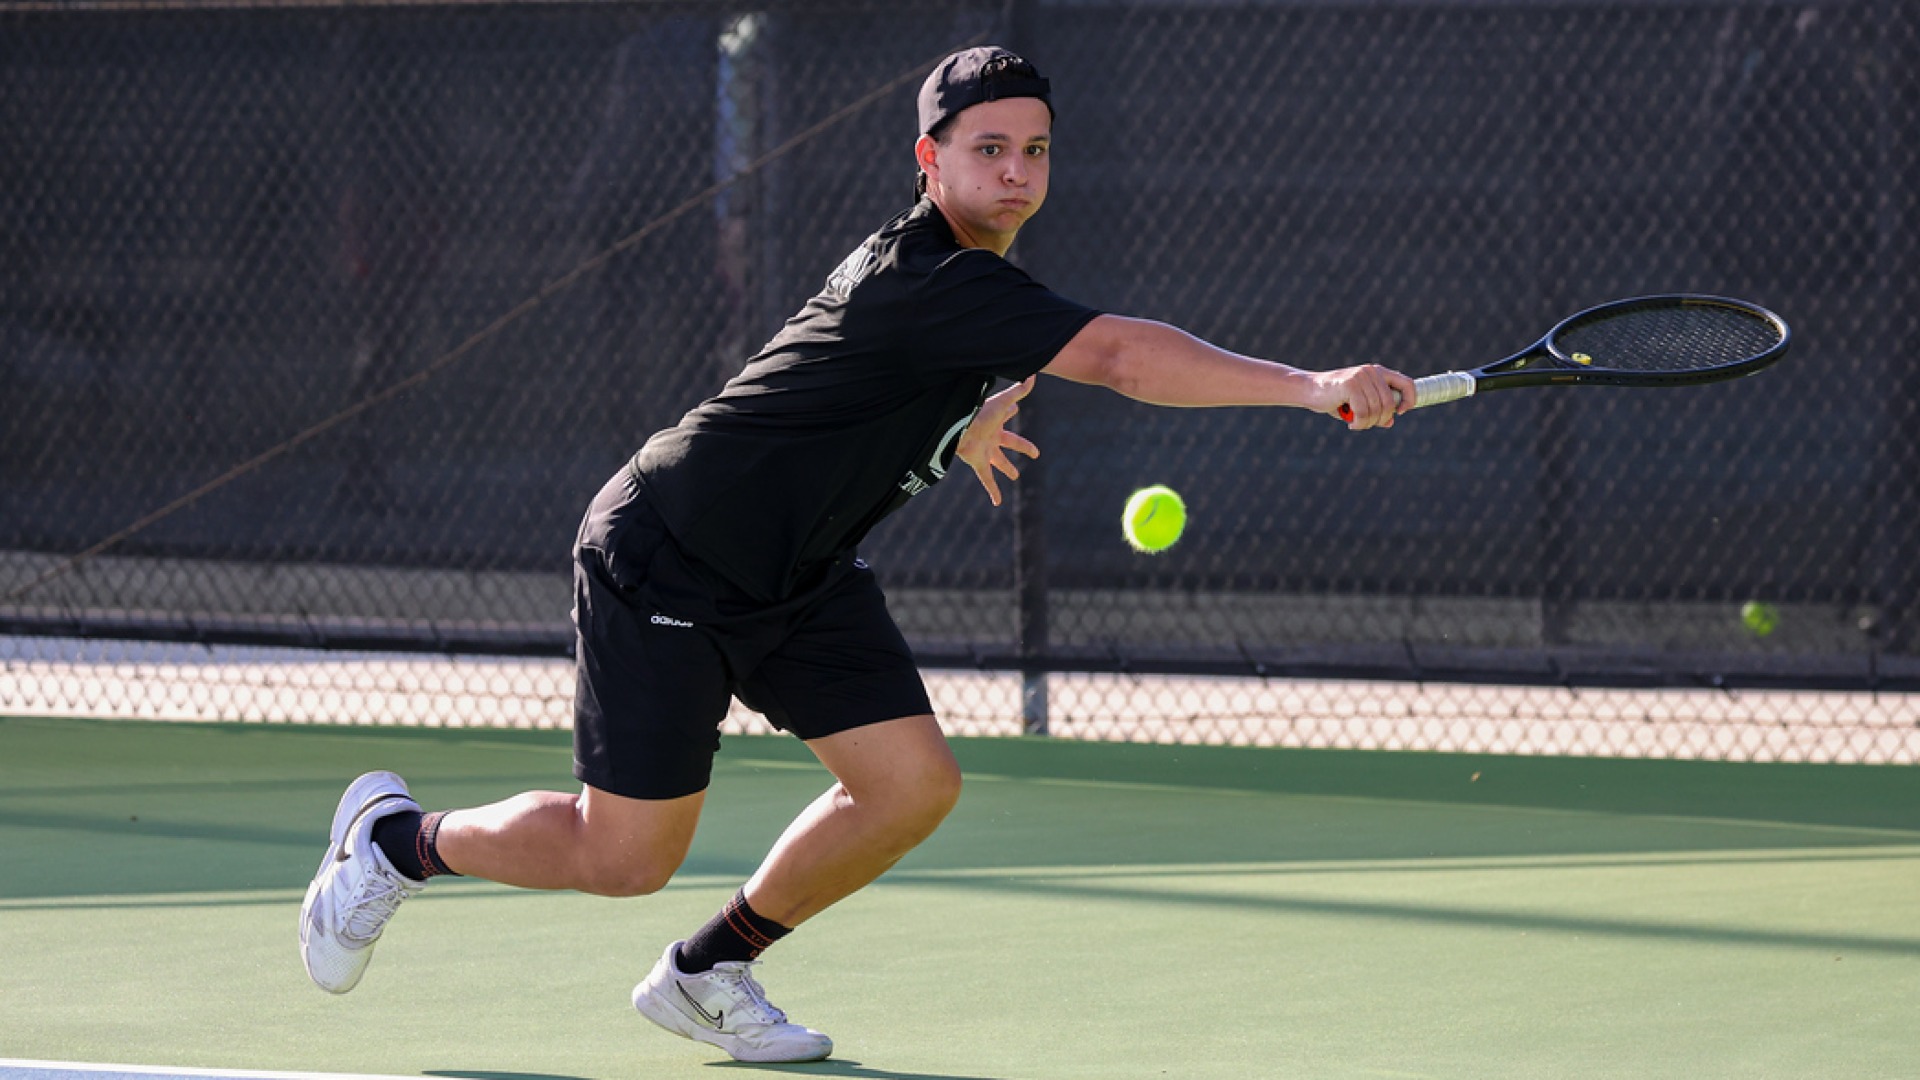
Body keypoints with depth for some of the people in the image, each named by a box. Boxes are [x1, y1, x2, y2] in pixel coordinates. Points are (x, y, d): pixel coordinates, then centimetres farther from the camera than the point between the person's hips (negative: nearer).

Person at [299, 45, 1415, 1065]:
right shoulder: (932, 283, -30)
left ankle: (707, 974, 15)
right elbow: (1123, 356, -42)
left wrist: (957, 426, 10)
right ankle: (399, 836, 23)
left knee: (915, 782, -5)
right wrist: (1310, 386, -48)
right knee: (626, 859, -5)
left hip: (798, 577, 9)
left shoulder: (969, 272, 3)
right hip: (665, 564, -9)